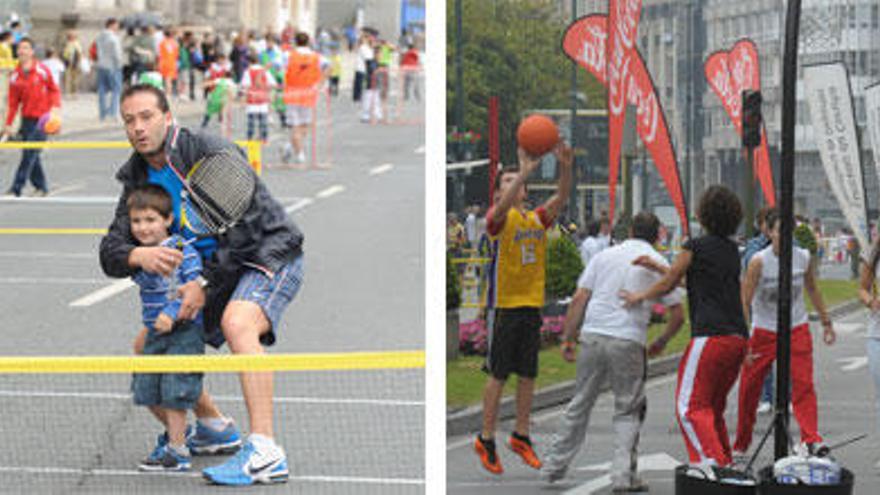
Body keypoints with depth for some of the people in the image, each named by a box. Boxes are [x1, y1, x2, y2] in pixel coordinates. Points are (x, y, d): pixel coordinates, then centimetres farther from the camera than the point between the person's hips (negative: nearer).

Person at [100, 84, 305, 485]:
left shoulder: (211, 152, -21)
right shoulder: (138, 178, 2)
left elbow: (246, 227, -24)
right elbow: (110, 253, -2)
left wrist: (206, 286, -25)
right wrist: (139, 255, -27)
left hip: (269, 253, -8)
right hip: (213, 270, 8)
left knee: (237, 323, -37)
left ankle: (265, 453, -43)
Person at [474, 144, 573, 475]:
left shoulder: (538, 218, 9)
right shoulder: (499, 218, -6)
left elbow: (561, 198, -7)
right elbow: (502, 207, -29)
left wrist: (565, 167, -26)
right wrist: (525, 171, -42)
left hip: (532, 304, 5)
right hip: (504, 305, -5)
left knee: (528, 375, 9)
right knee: (498, 375, -1)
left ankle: (521, 436, 19)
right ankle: (486, 440, 6)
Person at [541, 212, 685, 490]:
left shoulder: (604, 256, 14)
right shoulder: (658, 264, 8)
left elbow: (579, 299, 7)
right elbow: (677, 315, 6)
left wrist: (568, 338, 9)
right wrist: (661, 342, 22)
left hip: (593, 334, 3)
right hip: (628, 341, -3)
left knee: (580, 405, 14)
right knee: (628, 412, 9)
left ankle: (554, 466, 20)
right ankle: (623, 475, -1)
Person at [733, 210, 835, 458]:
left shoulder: (803, 258, -4)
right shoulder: (759, 261, -14)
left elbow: (813, 290, 15)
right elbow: (745, 302, -15)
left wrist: (826, 322, 20)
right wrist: (743, 341, -20)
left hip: (797, 329, 1)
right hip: (764, 332, -1)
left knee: (803, 384, -14)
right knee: (749, 389, 4)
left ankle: (811, 440, -20)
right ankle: (741, 445, 19)